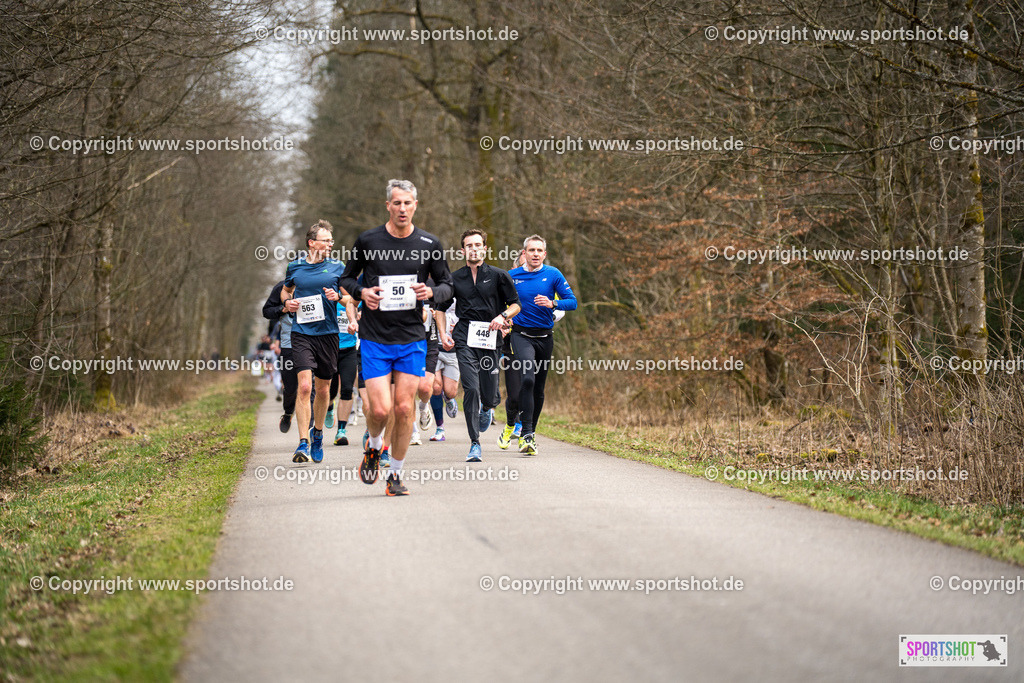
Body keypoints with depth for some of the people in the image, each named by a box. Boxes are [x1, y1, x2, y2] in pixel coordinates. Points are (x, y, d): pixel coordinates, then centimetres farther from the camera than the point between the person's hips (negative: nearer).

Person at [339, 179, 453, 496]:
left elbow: (447, 284, 11)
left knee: (404, 408, -2)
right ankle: (374, 446, 23)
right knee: (380, 409, -10)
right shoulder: (367, 241, -1)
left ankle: (396, 474, 13)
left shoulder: (430, 244, 1)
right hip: (374, 340, -1)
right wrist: (362, 292, -10)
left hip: (412, 340, 1)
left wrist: (431, 293, -11)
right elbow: (346, 278, 11)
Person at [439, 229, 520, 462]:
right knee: (471, 389, -15)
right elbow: (442, 308, 19)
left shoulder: (498, 276, 6)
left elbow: (515, 304, 10)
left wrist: (502, 316, -10)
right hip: (465, 340, 0)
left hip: (489, 339, 0)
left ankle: (486, 408, 44)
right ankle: (474, 444, -9)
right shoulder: (454, 279, 9)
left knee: (488, 395, 3)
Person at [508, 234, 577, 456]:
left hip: (545, 337, 2)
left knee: (539, 388, 10)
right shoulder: (512, 276, 2)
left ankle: (530, 433, 27)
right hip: (522, 335, -2)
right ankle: (526, 434, -25)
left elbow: (572, 302, -3)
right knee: (527, 380, -23)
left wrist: (552, 303, -20)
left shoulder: (553, 274, 0)